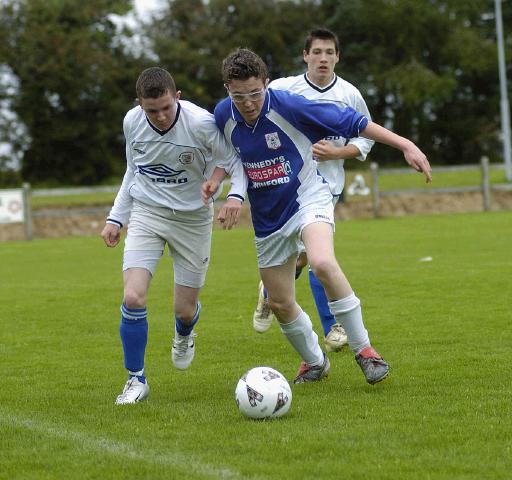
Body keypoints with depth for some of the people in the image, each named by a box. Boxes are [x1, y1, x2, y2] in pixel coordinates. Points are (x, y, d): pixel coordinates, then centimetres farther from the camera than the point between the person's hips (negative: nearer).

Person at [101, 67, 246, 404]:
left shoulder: (201, 123, -21)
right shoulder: (132, 122, -8)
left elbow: (235, 161, -10)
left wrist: (236, 195, -30)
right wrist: (116, 218, 10)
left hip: (192, 218, -2)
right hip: (146, 212, 2)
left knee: (185, 309, 4)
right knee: (133, 298, -17)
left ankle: (184, 336, 45)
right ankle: (136, 380, 0)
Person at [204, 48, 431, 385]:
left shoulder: (288, 105, -20)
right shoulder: (224, 116, -7)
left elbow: (352, 123, -15)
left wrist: (405, 145, -19)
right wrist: (216, 179, -4)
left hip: (307, 198, -5)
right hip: (268, 218, 5)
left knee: (323, 263, -34)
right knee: (280, 303, 8)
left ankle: (363, 349, -20)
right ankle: (314, 362, 35)